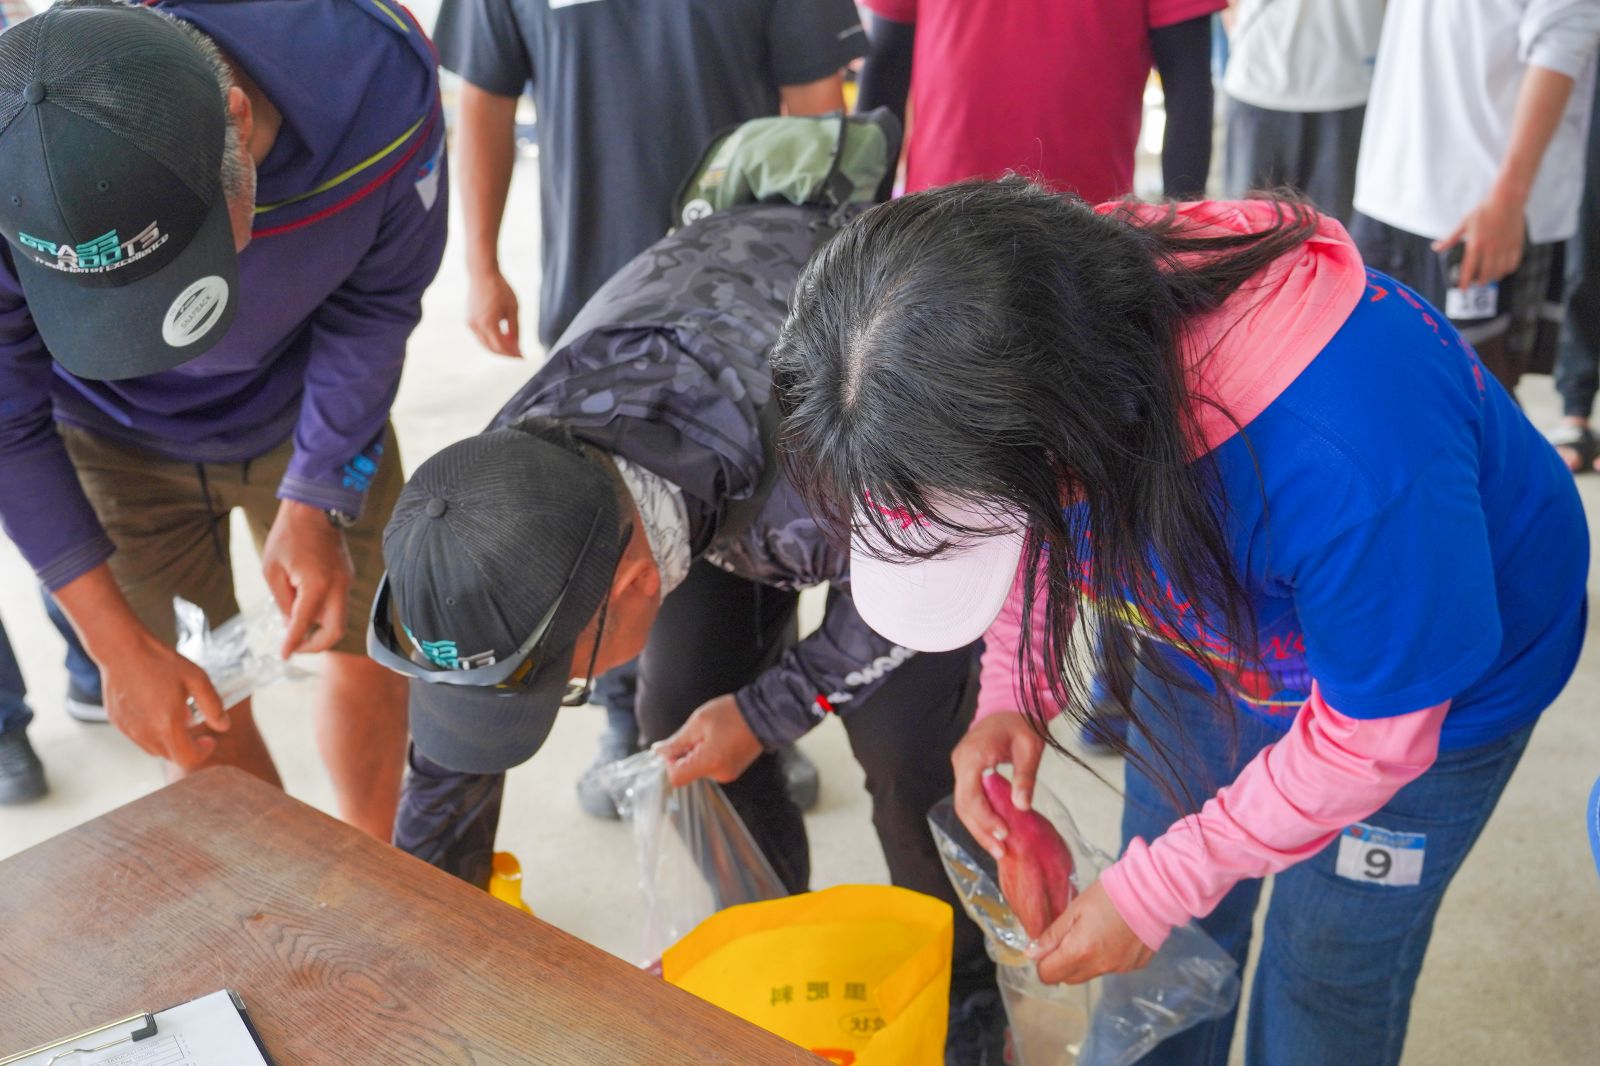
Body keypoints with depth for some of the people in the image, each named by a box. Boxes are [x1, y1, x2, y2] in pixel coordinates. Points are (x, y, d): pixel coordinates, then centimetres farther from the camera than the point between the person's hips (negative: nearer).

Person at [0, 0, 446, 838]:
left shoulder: (376, 74, -35)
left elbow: (374, 305, -18)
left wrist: (313, 504, -21)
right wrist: (116, 643, -18)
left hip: (310, 413, 1)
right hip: (122, 441, -1)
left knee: (362, 642, 12)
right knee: (202, 714, 6)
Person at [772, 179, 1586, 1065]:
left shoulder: (1349, 465, -46)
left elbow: (1374, 736, -28)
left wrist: (1155, 889, -22)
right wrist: (1012, 693, -20)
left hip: (1422, 674, -4)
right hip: (1215, 638, 5)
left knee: (1325, 983, 13)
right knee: (1162, 956, 18)